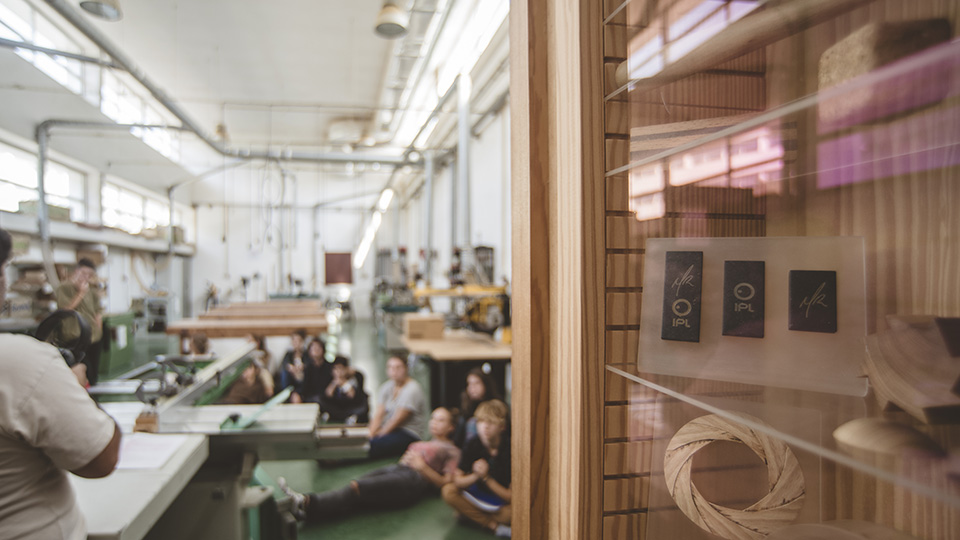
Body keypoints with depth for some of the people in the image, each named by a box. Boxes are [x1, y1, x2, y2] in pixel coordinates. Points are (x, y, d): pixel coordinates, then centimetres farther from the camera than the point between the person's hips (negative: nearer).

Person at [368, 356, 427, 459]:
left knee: (376, 445, -31)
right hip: (389, 429, 6)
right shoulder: (386, 387, 12)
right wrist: (371, 435, -10)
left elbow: (398, 419, -13)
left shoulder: (412, 389, -10)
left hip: (408, 434, -6)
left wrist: (380, 434, -12)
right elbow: (378, 415, 4)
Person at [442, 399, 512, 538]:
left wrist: (486, 477, -29)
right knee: (448, 491, -18)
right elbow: (458, 481, -10)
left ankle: (470, 513, -10)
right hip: (479, 496, 4)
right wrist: (475, 475, -30)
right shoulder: (472, 445, -11)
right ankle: (494, 526, -16)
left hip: (503, 504, -4)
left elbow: (511, 496, -20)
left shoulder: (511, 449, -22)